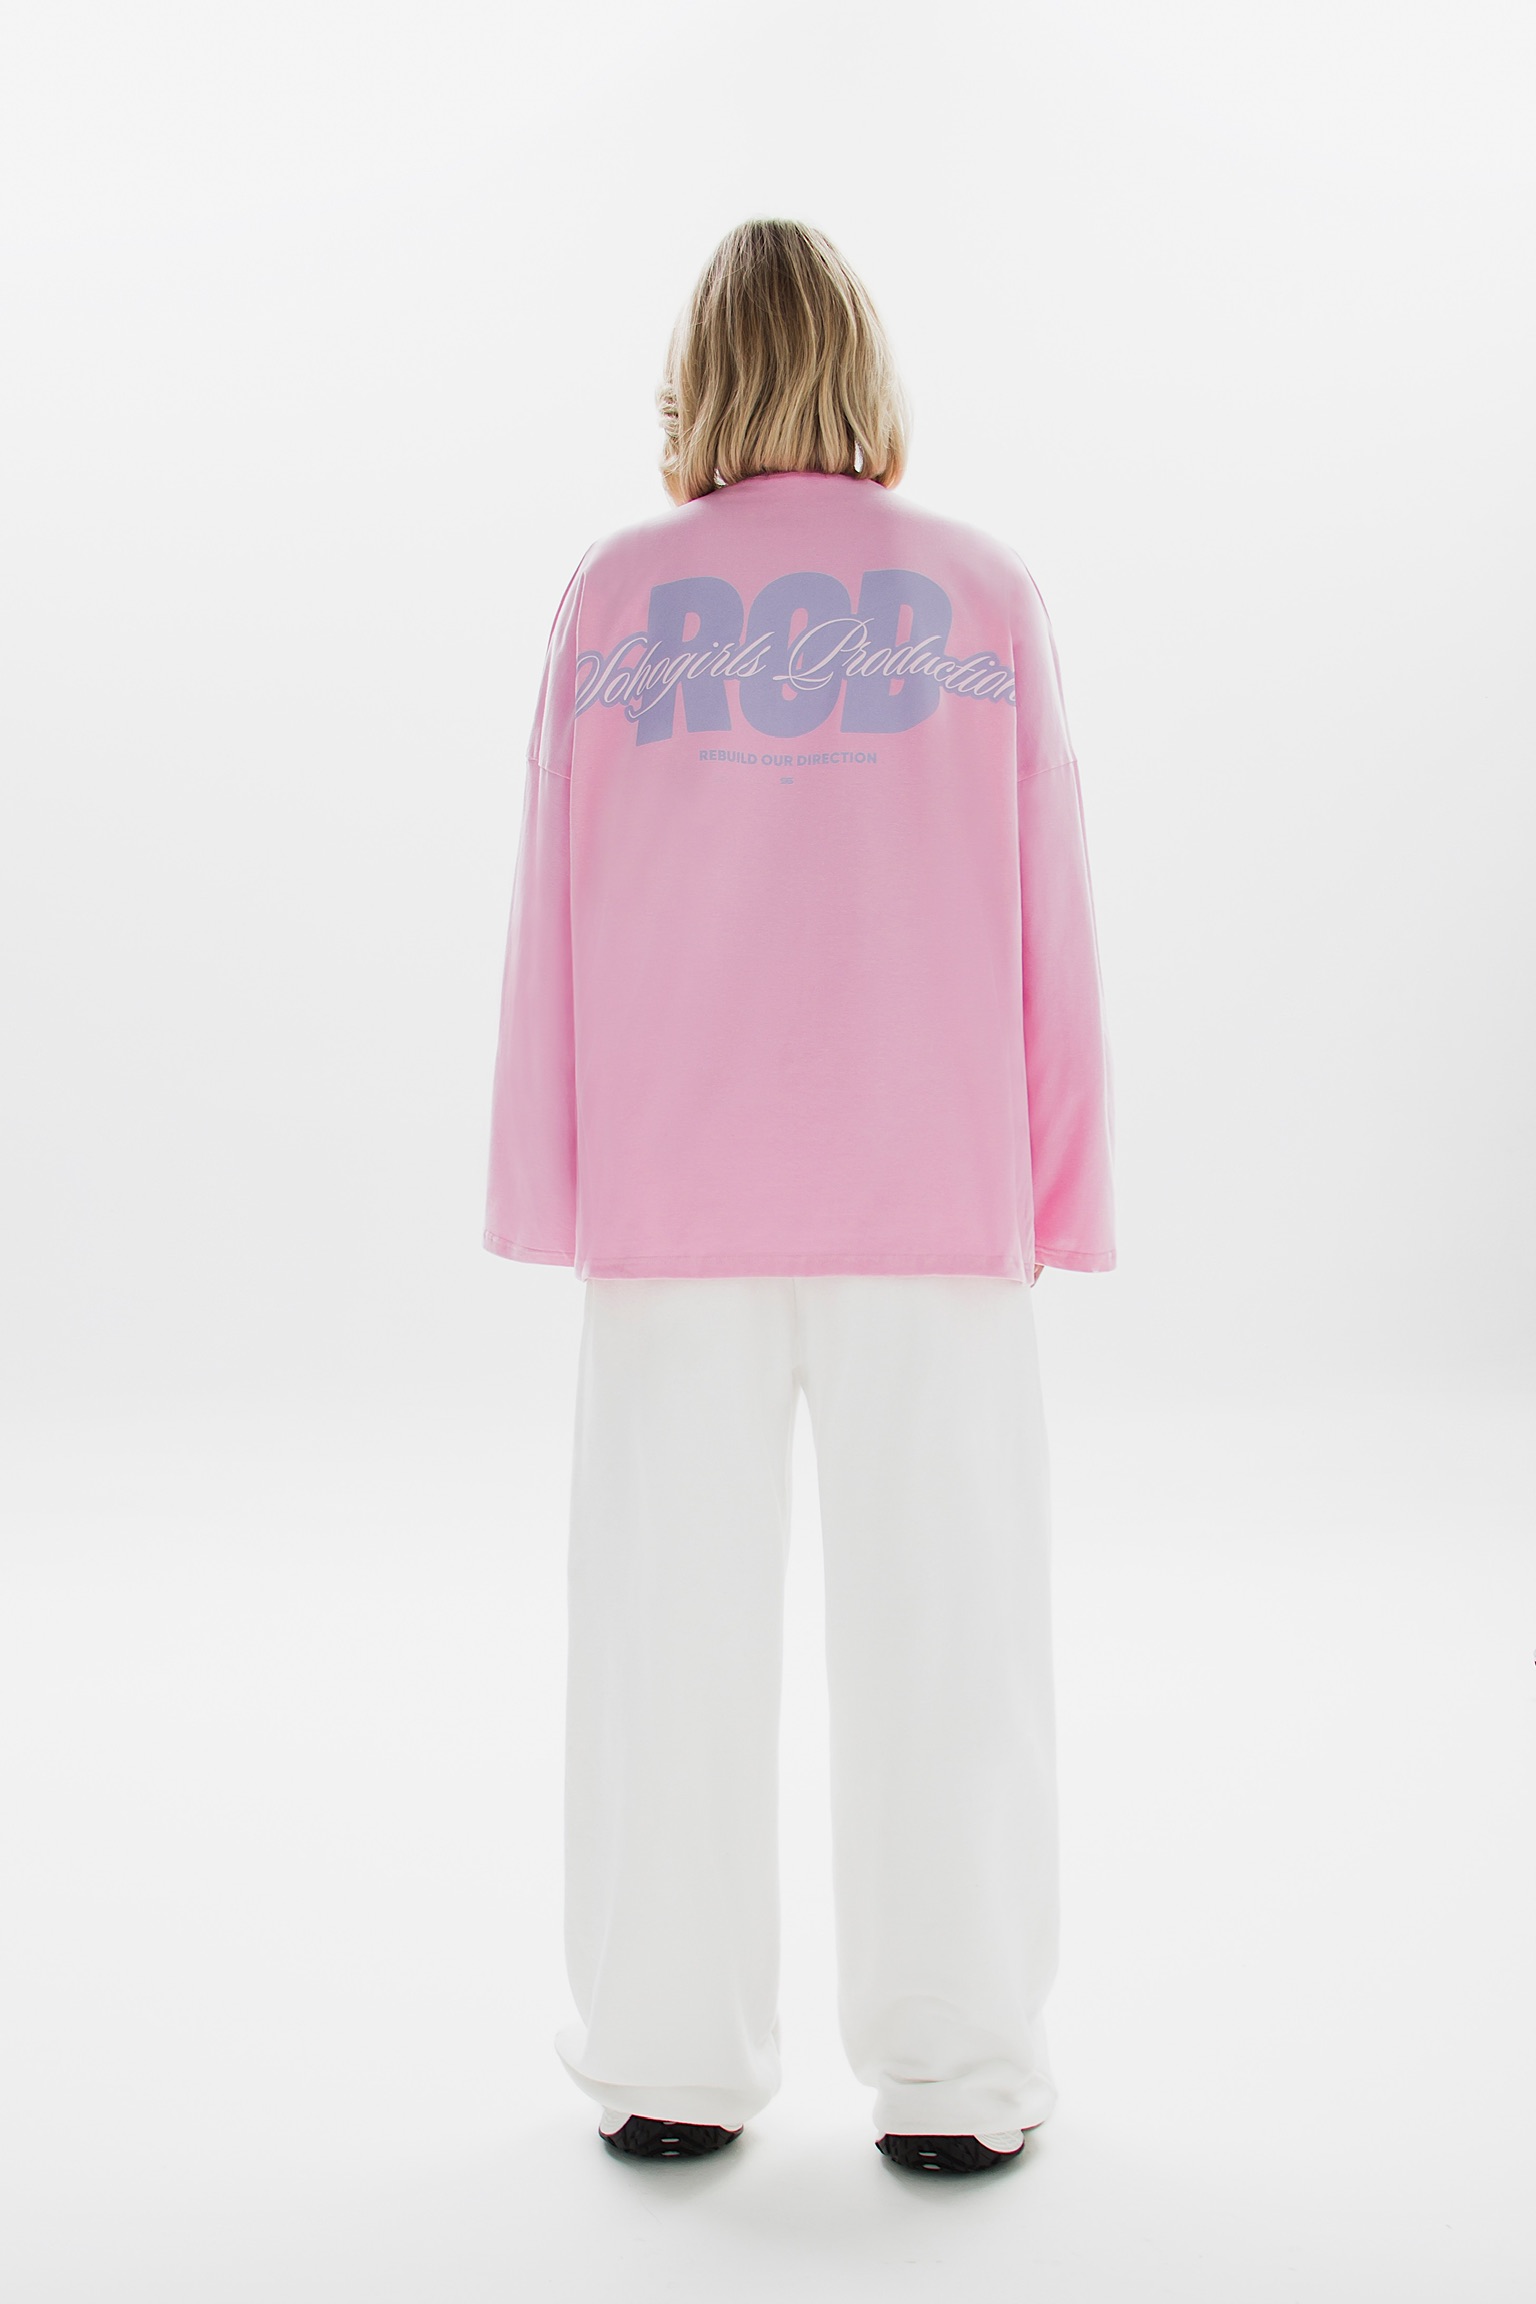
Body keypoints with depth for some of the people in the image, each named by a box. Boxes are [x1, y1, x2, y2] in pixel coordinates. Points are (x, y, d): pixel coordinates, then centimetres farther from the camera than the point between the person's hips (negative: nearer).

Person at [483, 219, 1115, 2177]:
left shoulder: (616, 598, 1)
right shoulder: (984, 596, 2)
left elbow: (556, 911, 1)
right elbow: (1045, 913, 1)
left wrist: (552, 1188, 7)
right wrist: (1056, 1187, 7)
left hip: (677, 1198, 1)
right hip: (926, 1195, 0)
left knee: (674, 1617, 7)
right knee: (939, 1611, 5)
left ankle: (668, 2064, 16)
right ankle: (953, 2069, 12)